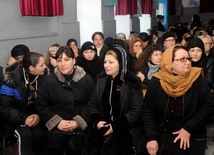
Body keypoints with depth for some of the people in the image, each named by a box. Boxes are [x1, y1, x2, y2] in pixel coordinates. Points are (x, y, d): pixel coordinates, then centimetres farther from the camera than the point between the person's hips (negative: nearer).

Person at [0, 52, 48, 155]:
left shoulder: (43, 76, -5)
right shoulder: (12, 79, -14)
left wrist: (39, 115, -22)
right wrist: (23, 118, -23)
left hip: (36, 116, 2)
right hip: (16, 119, -2)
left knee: (38, 134, -27)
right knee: (25, 135, -30)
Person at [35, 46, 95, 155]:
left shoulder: (87, 79, 2)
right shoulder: (49, 80, 4)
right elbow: (41, 105, 6)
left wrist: (79, 122, -10)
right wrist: (57, 122, -5)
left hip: (79, 126, -1)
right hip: (56, 126, 1)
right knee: (53, 146, -15)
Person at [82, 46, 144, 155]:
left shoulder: (132, 82, -4)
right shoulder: (101, 80, 11)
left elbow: (136, 110, -8)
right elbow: (93, 104, 13)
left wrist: (116, 126, -16)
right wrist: (96, 121, -7)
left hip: (125, 127, -3)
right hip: (102, 125, 4)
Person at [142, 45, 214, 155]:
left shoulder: (197, 78, -6)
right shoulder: (156, 82, -5)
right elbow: (148, 111, -4)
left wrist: (189, 128, -13)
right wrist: (151, 137, -14)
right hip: (161, 135, 1)